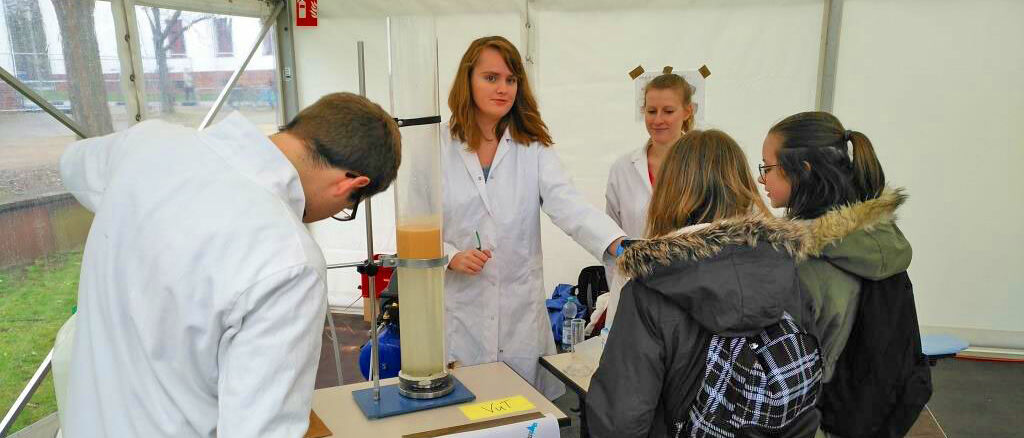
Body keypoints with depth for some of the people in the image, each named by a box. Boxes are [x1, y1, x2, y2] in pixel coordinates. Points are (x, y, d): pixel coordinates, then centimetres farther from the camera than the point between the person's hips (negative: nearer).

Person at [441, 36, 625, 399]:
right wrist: (451, 256, -17)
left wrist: (617, 243, -29)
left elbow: (569, 205, -12)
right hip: (458, 312, -1)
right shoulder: (437, 147, 0)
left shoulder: (532, 149, 3)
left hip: (522, 311, 1)